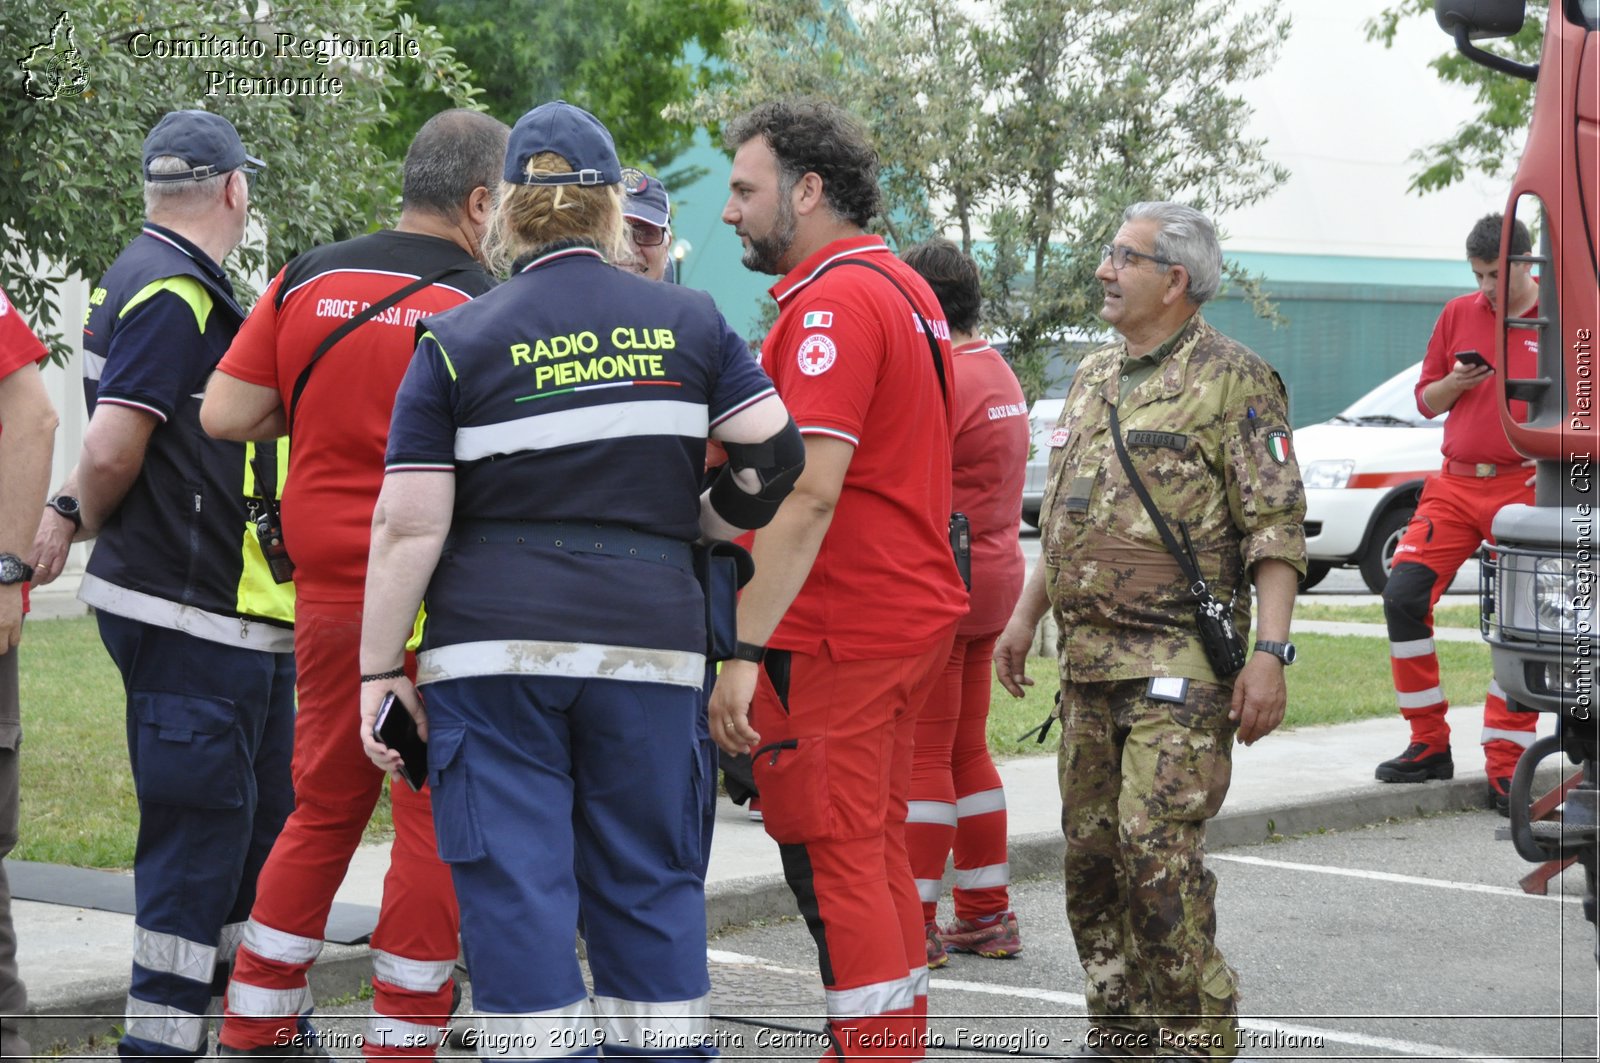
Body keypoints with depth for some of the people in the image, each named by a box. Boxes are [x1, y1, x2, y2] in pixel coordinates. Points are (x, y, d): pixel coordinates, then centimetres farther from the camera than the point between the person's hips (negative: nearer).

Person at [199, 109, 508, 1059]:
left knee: (324, 807, 18)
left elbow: (224, 414, 5)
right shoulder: (480, 308, -11)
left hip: (326, 590, 6)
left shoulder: (308, 281, 4)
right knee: (435, 820, 4)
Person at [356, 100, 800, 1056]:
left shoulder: (459, 342, 0)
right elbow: (774, 450, 0)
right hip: (650, 642, 2)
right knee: (651, 885, 11)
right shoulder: (687, 321, 5)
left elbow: (409, 524, -4)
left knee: (517, 887, 2)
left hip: (493, 649, -2)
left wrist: (380, 671, 0)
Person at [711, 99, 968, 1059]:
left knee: (833, 861, -4)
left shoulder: (833, 304, -17)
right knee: (877, 848, 18)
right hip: (914, 612, 10)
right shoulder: (905, 289, 15)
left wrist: (743, 650, -25)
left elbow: (810, 493, -25)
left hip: (837, 633, -10)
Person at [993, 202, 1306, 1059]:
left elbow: (1275, 529, -11)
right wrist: (1024, 618, 22)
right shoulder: (1092, 379, 17)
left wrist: (1269, 651, -19)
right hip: (1087, 661, 8)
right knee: (1092, 850, 9)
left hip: (1181, 663, -8)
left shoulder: (1233, 380, -6)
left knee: (1158, 844, -14)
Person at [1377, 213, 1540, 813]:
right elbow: (1426, 400, 16)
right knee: (1403, 594, -10)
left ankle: (1504, 769, 4)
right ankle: (1429, 747, 2)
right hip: (1455, 482, 4)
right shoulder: (1458, 315, 11)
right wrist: (1455, 384, -4)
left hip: (1525, 488, -3)